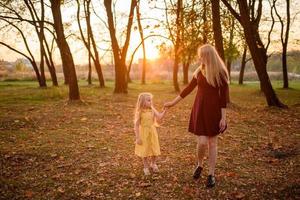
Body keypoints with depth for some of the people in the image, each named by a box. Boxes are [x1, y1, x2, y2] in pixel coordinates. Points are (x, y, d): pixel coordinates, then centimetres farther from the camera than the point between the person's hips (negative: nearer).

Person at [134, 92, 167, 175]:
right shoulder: (139, 112, -15)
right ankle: (146, 167, 27)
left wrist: (165, 110, -26)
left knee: (154, 150, 13)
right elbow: (136, 125, -13)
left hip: (152, 132, 4)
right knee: (144, 151, 9)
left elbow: (159, 117, -15)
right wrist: (138, 137, -15)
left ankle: (153, 164, 39)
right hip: (143, 133, -4)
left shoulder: (152, 110, -4)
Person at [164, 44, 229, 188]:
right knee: (202, 142, -4)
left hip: (214, 111, -2)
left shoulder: (220, 72, -8)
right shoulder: (199, 71, 5)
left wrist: (223, 117, -10)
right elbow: (188, 88, 12)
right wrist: (173, 102, 15)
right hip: (200, 110, 3)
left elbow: (224, 96, -8)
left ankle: (211, 174, 18)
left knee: (212, 143, 5)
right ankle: (199, 165, 25)